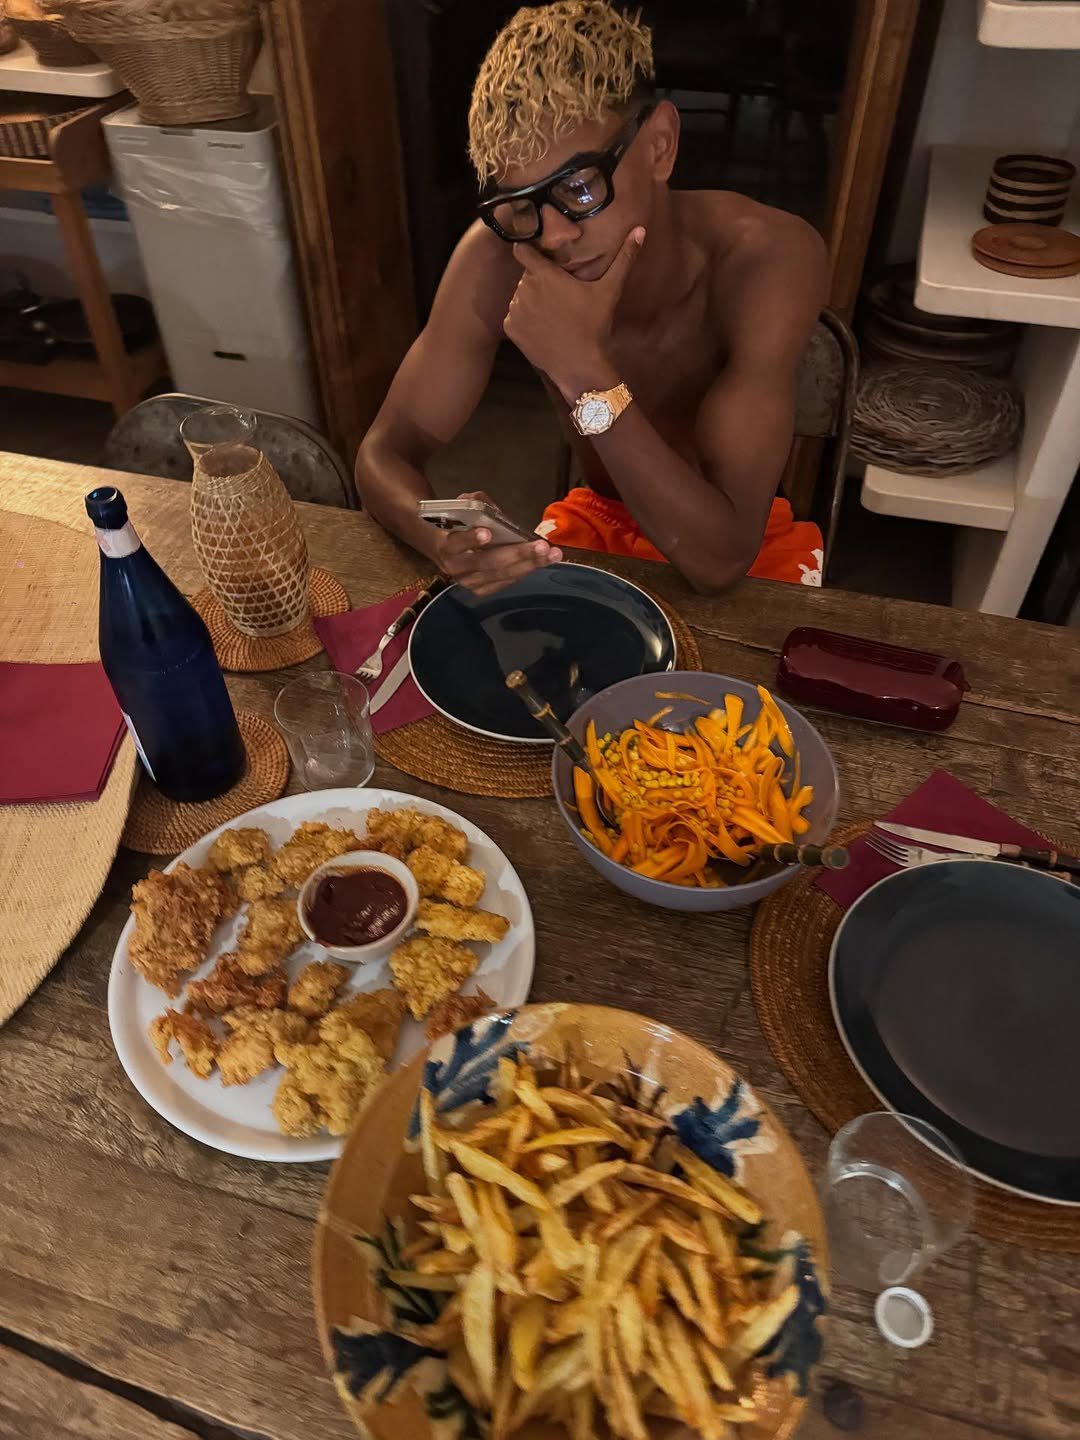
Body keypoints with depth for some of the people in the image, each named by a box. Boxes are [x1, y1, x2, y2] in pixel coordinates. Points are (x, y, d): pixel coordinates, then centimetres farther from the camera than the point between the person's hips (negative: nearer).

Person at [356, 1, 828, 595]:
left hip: (745, 544, -1)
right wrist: (448, 541, -34)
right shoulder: (497, 257, -18)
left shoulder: (766, 258, -26)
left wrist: (585, 372, -38)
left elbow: (720, 556, -31)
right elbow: (387, 450, -14)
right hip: (599, 519, 2)